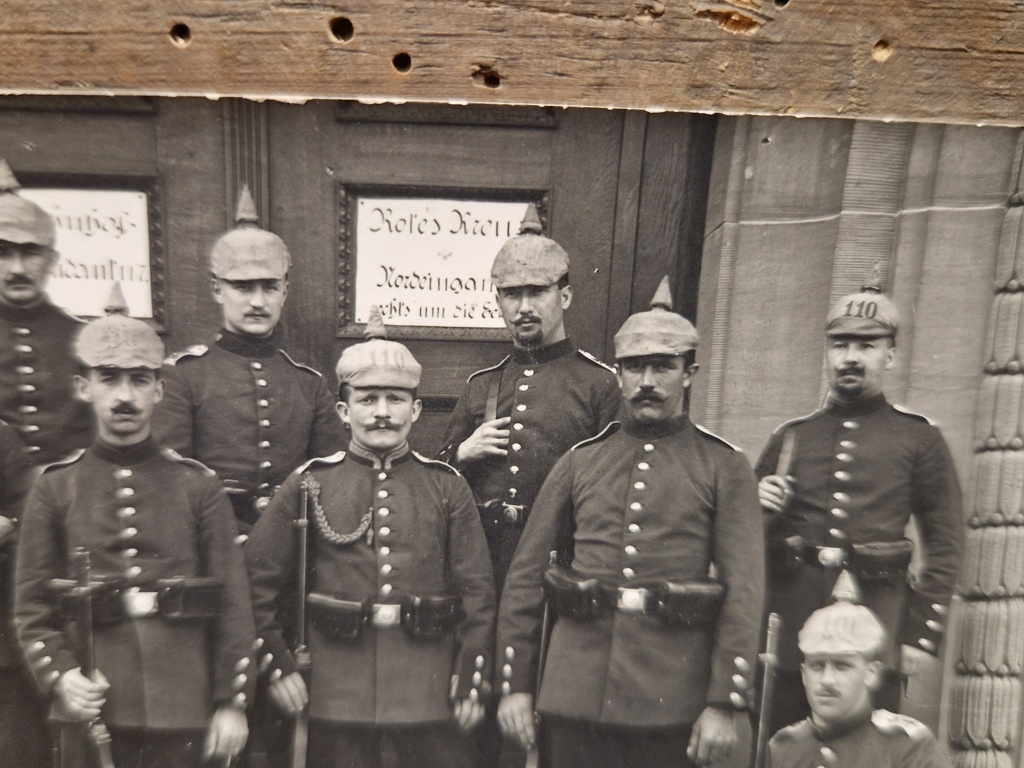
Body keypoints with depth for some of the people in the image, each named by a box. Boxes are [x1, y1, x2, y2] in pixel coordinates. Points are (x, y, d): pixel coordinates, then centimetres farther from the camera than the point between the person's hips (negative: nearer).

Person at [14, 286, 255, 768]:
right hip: (92, 711, 1)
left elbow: (233, 603, -2)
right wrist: (59, 677, -13)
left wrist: (232, 701, -3)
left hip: (183, 711, 0)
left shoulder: (198, 486, -3)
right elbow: (32, 607, 3)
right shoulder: (55, 489, 1)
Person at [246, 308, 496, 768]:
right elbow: (257, 580, 3)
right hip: (335, 693, 0)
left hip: (431, 693, 0)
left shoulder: (447, 486, -2)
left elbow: (477, 590, -1)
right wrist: (276, 665, 0)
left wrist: (473, 680, -2)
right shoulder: (309, 484, -2)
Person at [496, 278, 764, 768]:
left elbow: (744, 590, -5)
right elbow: (526, 576, 4)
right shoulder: (579, 462, 4)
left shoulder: (725, 468, 0)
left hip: (673, 706, -1)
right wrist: (514, 684, 2)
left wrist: (723, 704, -9)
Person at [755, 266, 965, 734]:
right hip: (788, 630, 2)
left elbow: (945, 543, 3)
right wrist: (757, 507, -8)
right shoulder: (791, 436, 9)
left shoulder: (919, 439, 5)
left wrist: (922, 633, -3)